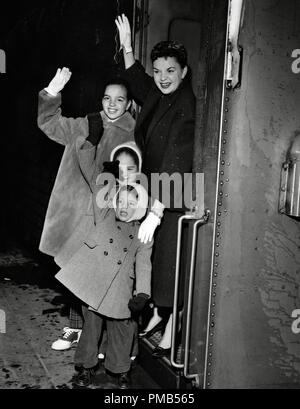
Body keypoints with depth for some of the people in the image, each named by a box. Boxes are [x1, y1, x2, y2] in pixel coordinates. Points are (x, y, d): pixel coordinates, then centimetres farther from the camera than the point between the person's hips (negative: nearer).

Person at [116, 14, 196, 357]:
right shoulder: (156, 97, 5)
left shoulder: (187, 107, -20)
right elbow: (137, 82, 30)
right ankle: (157, 312, 36)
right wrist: (127, 47, 21)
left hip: (177, 200, -7)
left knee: (170, 260, 4)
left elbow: (176, 163, -28)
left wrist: (156, 212, -33)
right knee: (153, 257, 16)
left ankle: (171, 329, 22)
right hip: (152, 194, 8)